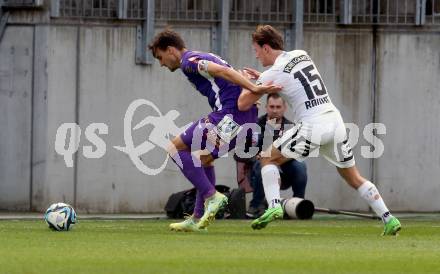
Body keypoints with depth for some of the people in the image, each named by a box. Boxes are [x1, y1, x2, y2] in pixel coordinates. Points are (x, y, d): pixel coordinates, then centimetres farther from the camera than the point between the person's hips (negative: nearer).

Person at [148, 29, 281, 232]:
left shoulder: (188, 61, -4)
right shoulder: (203, 58, 28)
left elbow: (221, 71, -18)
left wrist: (254, 89, -27)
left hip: (230, 113, -10)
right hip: (248, 115, 10)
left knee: (176, 148, -3)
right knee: (204, 158, 24)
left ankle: (211, 196, -9)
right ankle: (198, 219, 23)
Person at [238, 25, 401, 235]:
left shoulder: (273, 74, -5)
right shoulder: (302, 55, 14)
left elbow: (243, 104, 3)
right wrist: (260, 78, 32)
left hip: (312, 125, -6)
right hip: (335, 120, 6)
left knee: (268, 159, 9)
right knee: (354, 179, 16)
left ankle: (274, 206, -11)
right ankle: (389, 220, 9)